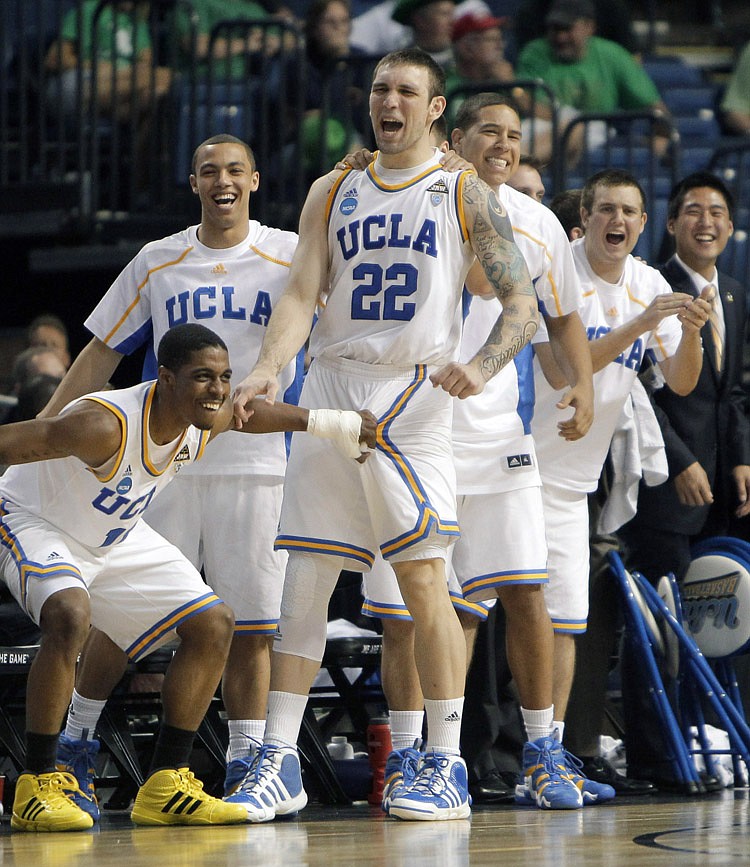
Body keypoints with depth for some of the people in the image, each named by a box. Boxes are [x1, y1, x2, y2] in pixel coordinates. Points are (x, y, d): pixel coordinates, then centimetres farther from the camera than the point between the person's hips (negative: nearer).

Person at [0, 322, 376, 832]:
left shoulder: (209, 421, -14)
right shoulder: (104, 425, -38)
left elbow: (250, 413, 11)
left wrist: (328, 423, 19)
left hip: (115, 538, 8)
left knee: (214, 624, 3)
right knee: (70, 616, -37)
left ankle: (165, 787, 8)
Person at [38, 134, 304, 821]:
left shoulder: (290, 255, 4)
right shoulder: (158, 263, 9)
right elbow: (101, 355, 14)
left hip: (258, 465, -1)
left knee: (250, 622, -1)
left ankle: (245, 762, 7)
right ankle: (77, 739, 17)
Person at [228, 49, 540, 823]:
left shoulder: (463, 195, 4)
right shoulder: (332, 194, 14)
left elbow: (521, 303, 0)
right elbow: (301, 294, 6)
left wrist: (481, 367, -19)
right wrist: (266, 371, -11)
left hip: (413, 394, -4)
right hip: (329, 389, 4)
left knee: (423, 578, -9)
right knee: (304, 578, 1)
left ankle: (445, 767, -3)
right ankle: (279, 765, 5)